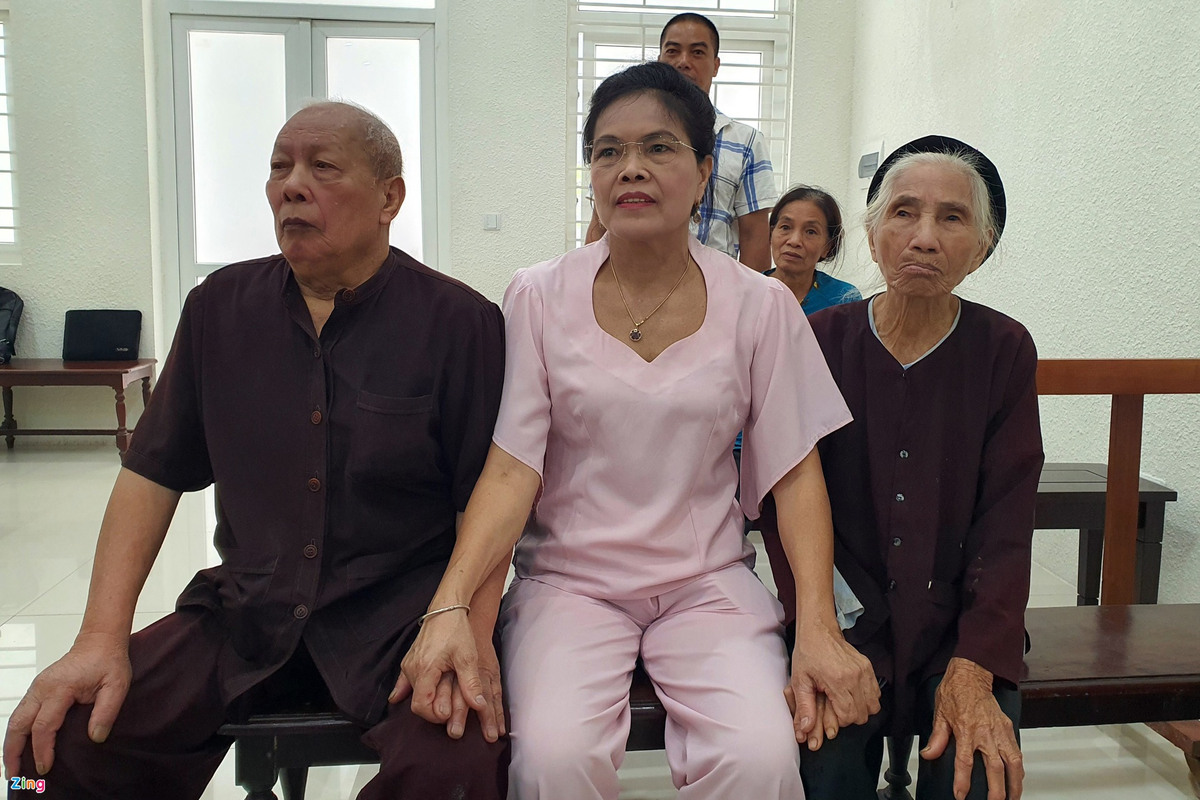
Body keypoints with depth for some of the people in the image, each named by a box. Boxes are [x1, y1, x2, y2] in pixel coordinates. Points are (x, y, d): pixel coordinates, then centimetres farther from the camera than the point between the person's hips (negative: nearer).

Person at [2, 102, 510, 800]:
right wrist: (103, 637, -1)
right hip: (242, 612, 4)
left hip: (399, 613, -3)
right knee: (59, 743, -16)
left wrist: (471, 634, -21)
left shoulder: (460, 321, -5)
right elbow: (154, 473, 8)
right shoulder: (221, 306, 8)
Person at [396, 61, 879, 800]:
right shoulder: (539, 297, -2)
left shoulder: (760, 305, 0)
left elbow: (795, 471, -1)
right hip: (569, 580, 0)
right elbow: (510, 468, -7)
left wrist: (820, 627, -13)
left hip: (709, 582, 1)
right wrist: (449, 608, -21)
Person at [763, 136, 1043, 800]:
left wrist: (974, 669, -17)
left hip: (960, 622, 1)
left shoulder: (1004, 351, 0)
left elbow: (1006, 522, -4)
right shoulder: (820, 341, -2)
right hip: (845, 617, 0)